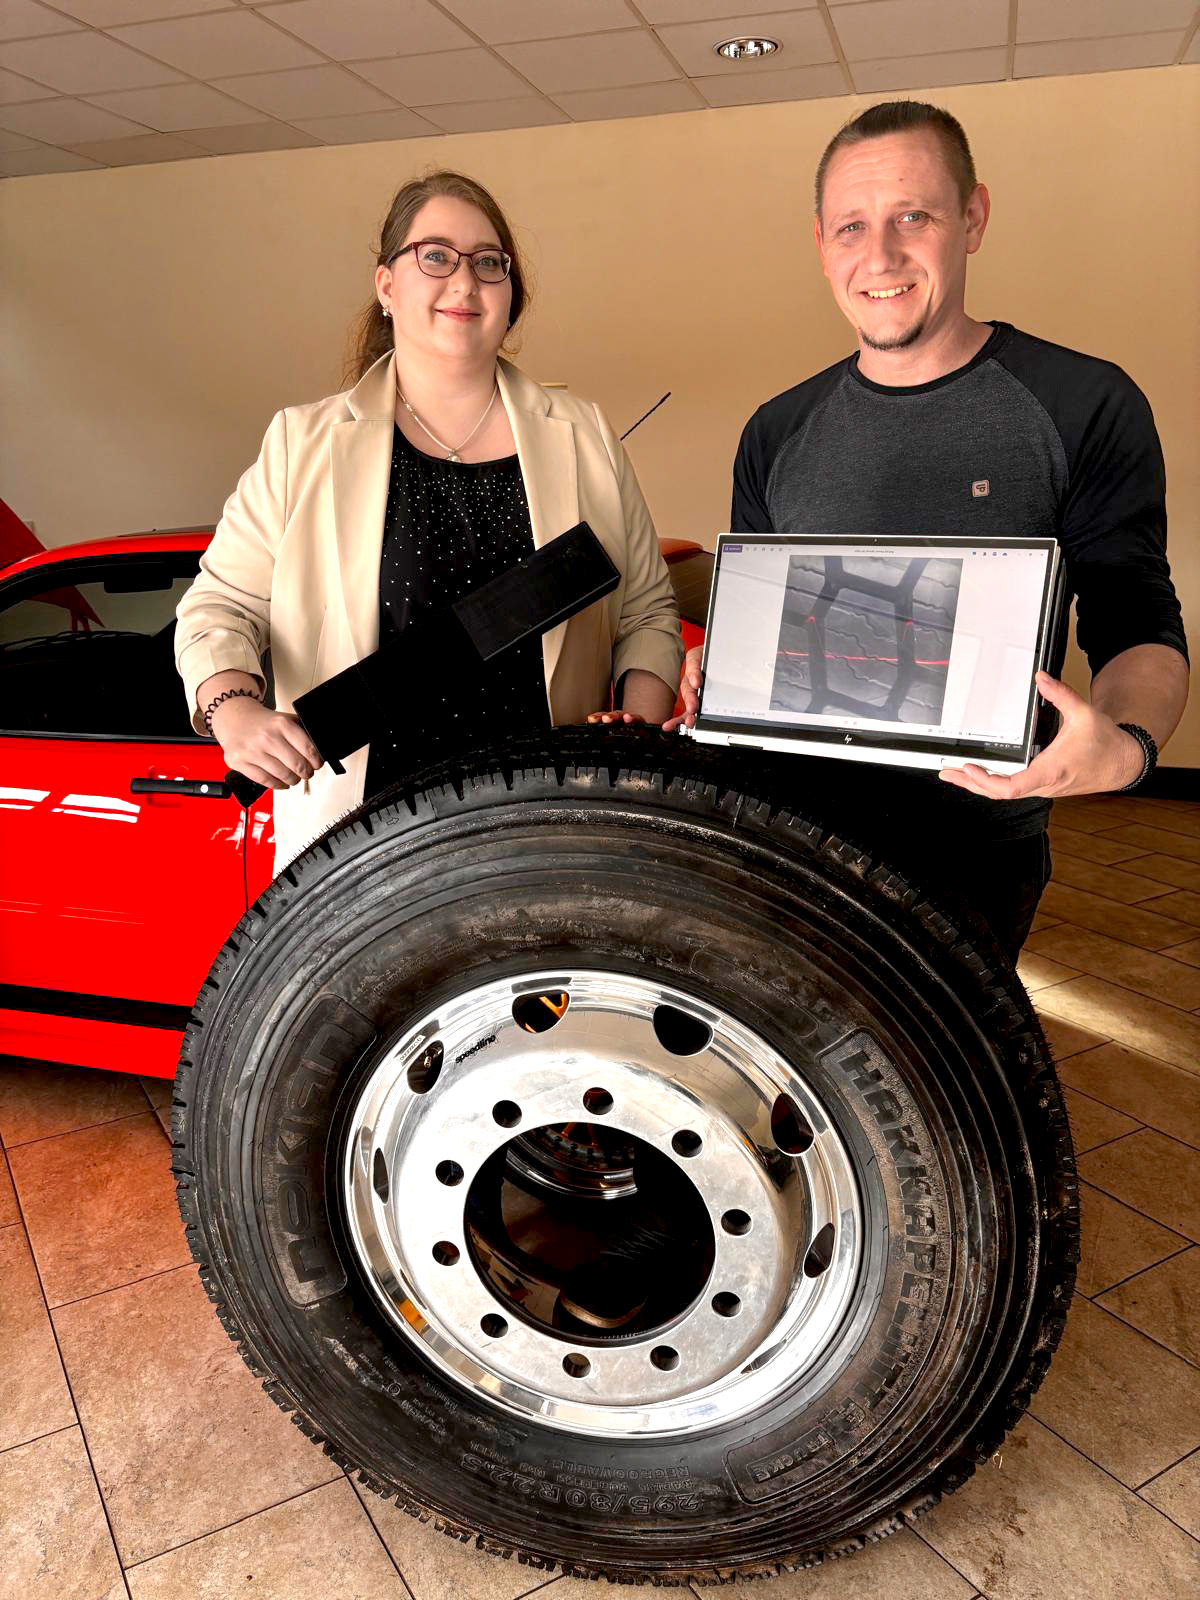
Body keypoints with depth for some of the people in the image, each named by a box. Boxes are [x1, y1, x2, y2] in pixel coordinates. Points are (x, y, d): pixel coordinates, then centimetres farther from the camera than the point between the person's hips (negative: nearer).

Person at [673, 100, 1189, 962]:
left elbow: (1140, 628, -7)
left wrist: (1125, 743, -28)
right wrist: (715, 676, -10)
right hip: (798, 837, 4)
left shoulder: (1084, 406, -7)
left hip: (976, 855, -3)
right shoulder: (777, 435, 5)